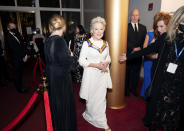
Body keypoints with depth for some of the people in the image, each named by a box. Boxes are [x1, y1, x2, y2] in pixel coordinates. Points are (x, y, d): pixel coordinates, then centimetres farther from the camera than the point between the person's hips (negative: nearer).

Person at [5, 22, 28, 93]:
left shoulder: (17, 34, 7)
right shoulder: (8, 37, -14)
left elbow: (22, 45, 5)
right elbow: (14, 49, -17)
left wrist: (25, 55, -7)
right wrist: (23, 57, -13)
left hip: (21, 58, 7)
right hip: (16, 59, -6)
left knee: (20, 72, 17)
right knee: (17, 73, 5)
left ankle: (20, 86, 32)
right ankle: (19, 88, 18)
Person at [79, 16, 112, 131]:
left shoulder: (105, 44, 6)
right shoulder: (87, 43, -9)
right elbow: (81, 60, -11)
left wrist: (106, 63, -8)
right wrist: (96, 65, -20)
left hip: (103, 75, 4)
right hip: (91, 75, -4)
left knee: (101, 98, 11)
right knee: (92, 98, 9)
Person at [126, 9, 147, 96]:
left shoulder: (143, 28, 12)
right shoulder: (126, 27, -2)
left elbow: (145, 41, 7)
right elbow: (125, 41, -9)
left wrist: (140, 48, -11)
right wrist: (133, 49, -16)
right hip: (128, 54, -3)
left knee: (136, 73, 11)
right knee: (127, 73, 6)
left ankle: (134, 89, 27)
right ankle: (126, 89, 21)